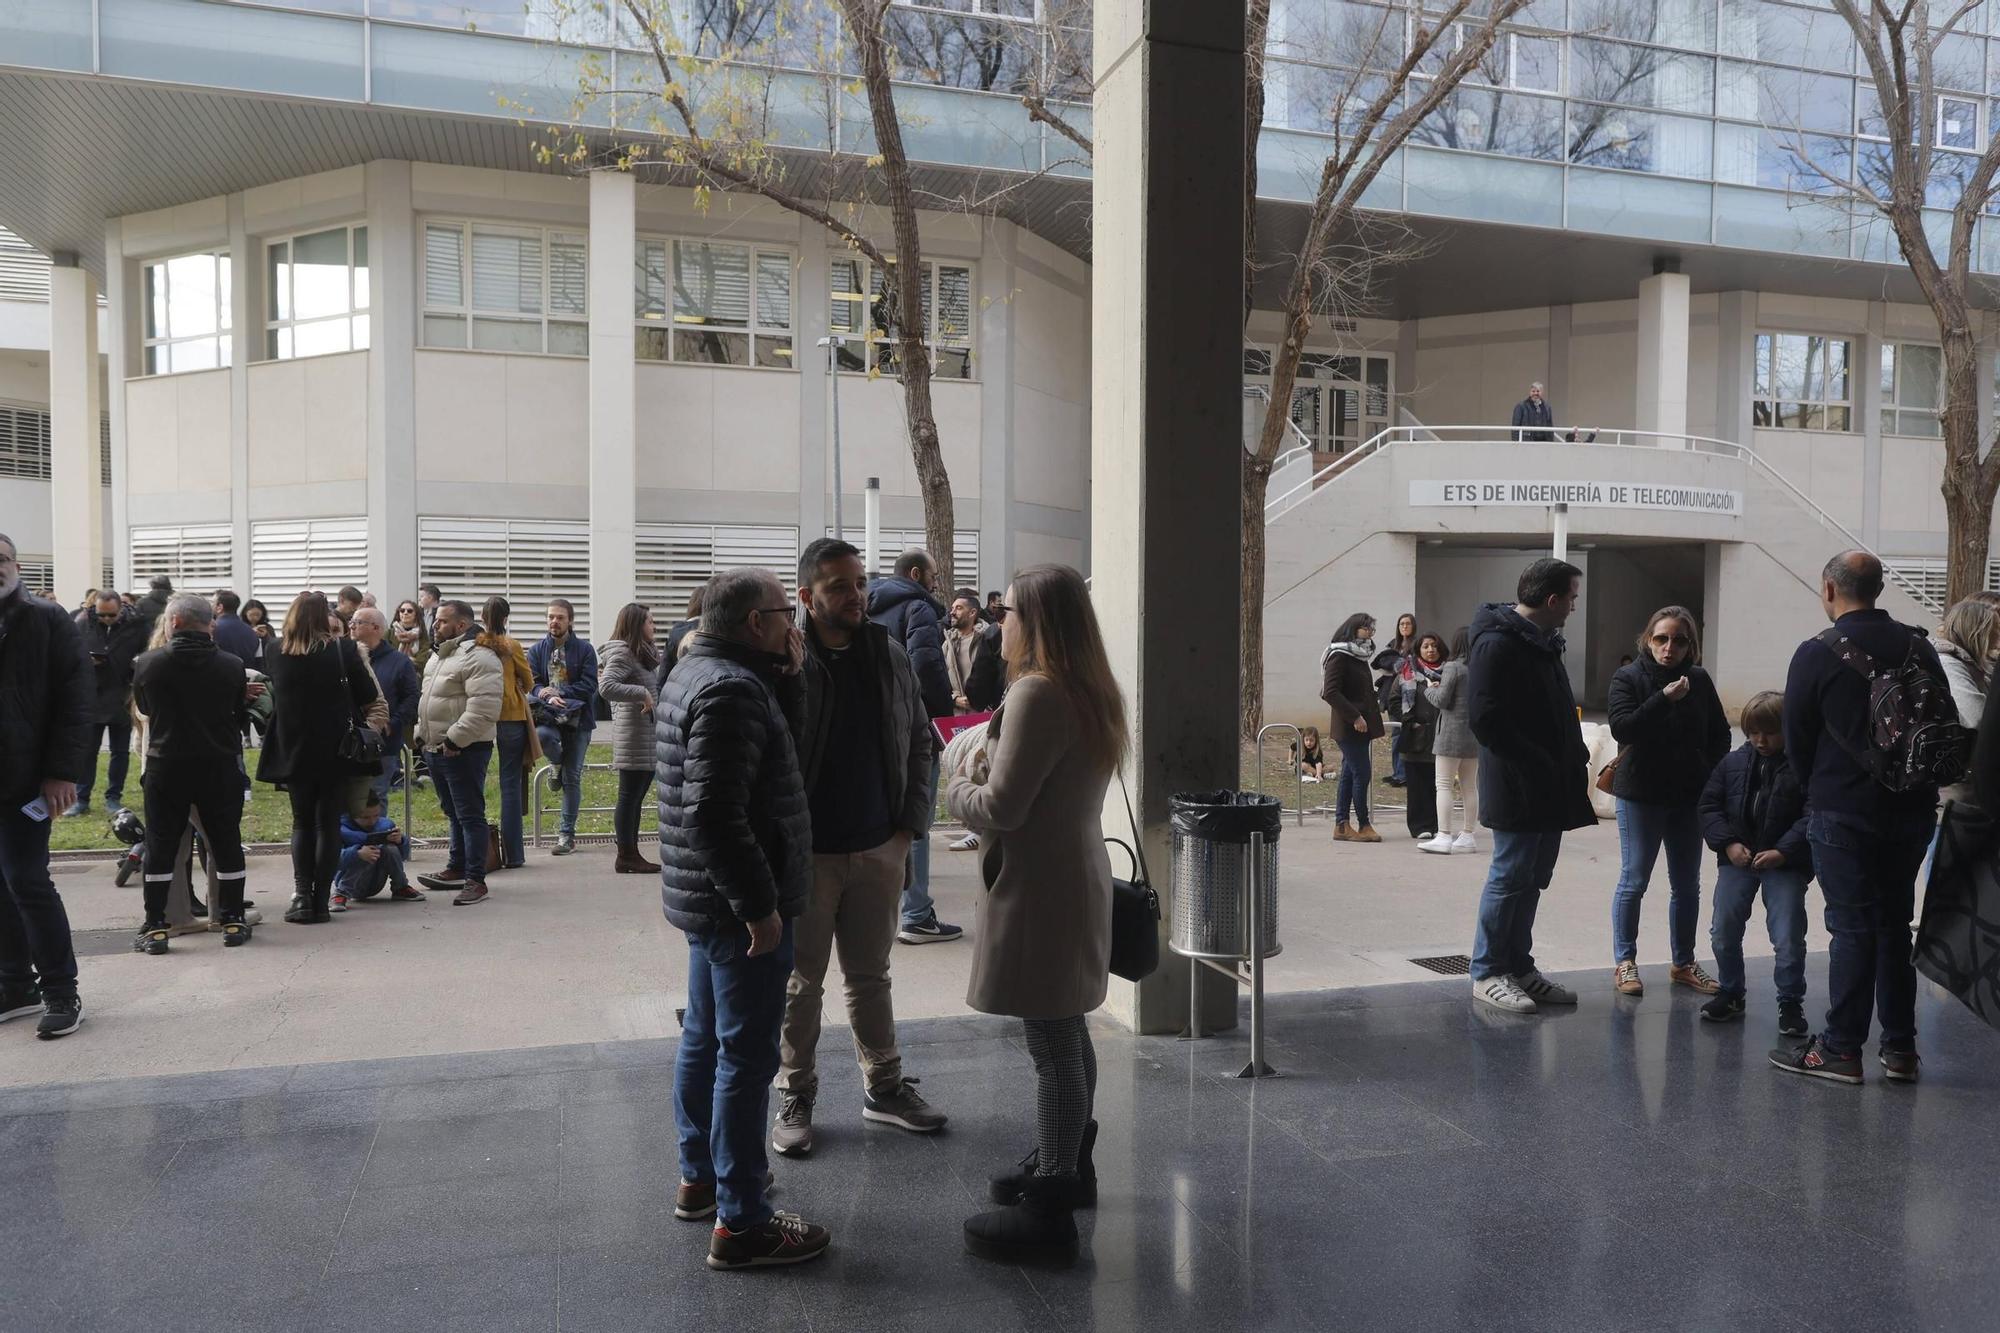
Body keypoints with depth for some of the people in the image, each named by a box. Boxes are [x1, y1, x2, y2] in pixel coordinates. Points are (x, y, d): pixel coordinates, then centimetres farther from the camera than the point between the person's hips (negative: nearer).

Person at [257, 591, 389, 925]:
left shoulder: (275, 653, -1)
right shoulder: (343, 650, -9)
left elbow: (273, 692, 14)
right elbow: (369, 698, -4)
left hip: (293, 750, 2)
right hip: (336, 750, -2)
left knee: (302, 823, 14)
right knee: (329, 824, 5)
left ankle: (302, 897, 3)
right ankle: (321, 902, 3)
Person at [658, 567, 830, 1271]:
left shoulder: (696, 671, 11)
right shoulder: (732, 688, -22)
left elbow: (783, 749, 14)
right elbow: (715, 814, -28)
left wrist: (789, 680, 3)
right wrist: (759, 906, -23)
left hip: (707, 896, 11)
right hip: (739, 903, -11)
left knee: (705, 1037, 20)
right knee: (746, 1056, -3)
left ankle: (700, 1175, 36)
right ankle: (740, 1223, 6)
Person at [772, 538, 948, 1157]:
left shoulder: (890, 654, 3)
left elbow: (918, 740, 10)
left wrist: (910, 823, 3)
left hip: (879, 850, 4)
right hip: (807, 852, -4)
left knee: (870, 974, 17)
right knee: (802, 982, 9)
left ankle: (884, 1087, 31)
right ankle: (795, 1098, 24)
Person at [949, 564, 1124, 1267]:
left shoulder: (1037, 693, -21)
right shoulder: (1089, 690, 9)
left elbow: (1001, 808, -20)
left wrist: (958, 786, -2)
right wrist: (986, 770, 6)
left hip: (1040, 889, -10)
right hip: (1077, 874, 10)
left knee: (1053, 1047, -2)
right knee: (1067, 1035, 21)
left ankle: (1048, 1210, 9)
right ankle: (1068, 1164, 37)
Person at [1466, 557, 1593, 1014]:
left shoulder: (1543, 642, 16)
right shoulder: (1497, 645, -16)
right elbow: (1484, 719, -23)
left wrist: (1575, 754, 8)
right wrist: (1539, 763, -21)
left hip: (1549, 788, 10)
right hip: (1518, 790, -10)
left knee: (1531, 878, 15)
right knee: (1510, 876, -2)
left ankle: (1519, 967, 25)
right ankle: (1487, 973, 9)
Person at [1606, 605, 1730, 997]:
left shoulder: (1699, 681, 4)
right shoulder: (1628, 678, -6)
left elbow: (1720, 734, 12)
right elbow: (1621, 728, -21)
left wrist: (1709, 774, -1)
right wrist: (1664, 698, -27)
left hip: (1690, 797, 4)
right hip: (1640, 796, -4)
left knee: (1687, 885, 12)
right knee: (1634, 881, 1)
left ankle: (1683, 964, 24)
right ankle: (1624, 963, 10)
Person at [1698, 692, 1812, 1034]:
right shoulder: (1733, 763, 5)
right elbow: (1709, 805, 7)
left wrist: (1783, 851, -18)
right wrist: (1728, 843, -6)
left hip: (1786, 863, -4)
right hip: (1737, 858, 4)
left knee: (1788, 936, -7)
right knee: (1723, 930, 2)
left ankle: (1790, 1002, 12)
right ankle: (1730, 993, 22)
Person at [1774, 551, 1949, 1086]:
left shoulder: (1818, 653, -11)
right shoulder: (1919, 647, 4)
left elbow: (1797, 740, -5)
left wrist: (1817, 791, 12)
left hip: (1843, 815, -5)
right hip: (1912, 810, 5)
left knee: (1852, 927, 0)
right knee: (1894, 925, 14)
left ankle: (1841, 1049, 4)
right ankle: (1899, 1047, 20)